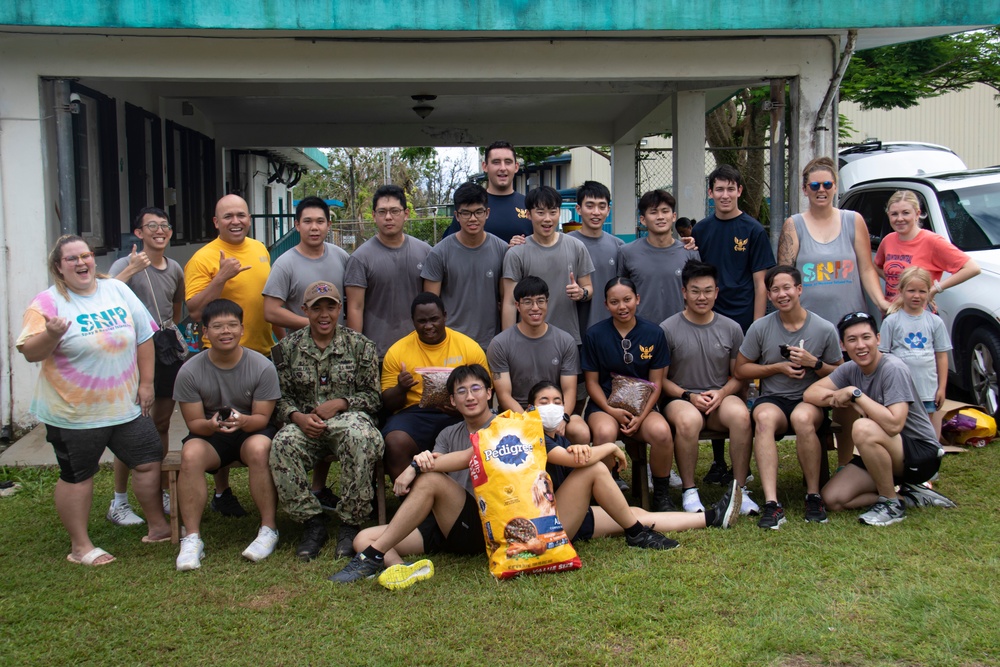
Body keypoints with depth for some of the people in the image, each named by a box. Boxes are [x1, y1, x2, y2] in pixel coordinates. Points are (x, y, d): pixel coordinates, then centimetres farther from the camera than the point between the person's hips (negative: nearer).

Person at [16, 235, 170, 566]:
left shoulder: (117, 291, 4)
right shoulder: (48, 303, -9)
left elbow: (144, 337, 7)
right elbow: (30, 353, -14)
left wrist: (146, 382, 3)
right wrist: (51, 334, -34)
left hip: (126, 405, 5)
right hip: (74, 412, -4)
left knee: (148, 462, 10)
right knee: (77, 477, 8)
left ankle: (158, 527, 28)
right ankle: (80, 546, 22)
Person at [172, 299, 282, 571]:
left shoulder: (262, 367, -13)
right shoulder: (190, 371, -10)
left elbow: (262, 418, -9)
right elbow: (193, 422, -6)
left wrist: (243, 421, -33)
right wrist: (212, 424, -30)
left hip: (252, 430, -1)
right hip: (209, 434, 1)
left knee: (259, 448, -36)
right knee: (190, 454, -32)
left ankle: (269, 530, -22)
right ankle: (192, 538, -22)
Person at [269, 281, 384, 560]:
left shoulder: (360, 345, 9)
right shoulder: (288, 348, 13)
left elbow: (372, 396, 5)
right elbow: (281, 396, 10)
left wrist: (340, 403, -11)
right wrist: (298, 417, -12)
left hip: (349, 417, -1)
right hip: (305, 423, 2)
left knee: (361, 438, -38)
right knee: (283, 444, -33)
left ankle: (350, 522, -22)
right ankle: (312, 520, -17)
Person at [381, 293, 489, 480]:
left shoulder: (470, 347, 6)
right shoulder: (397, 351, 7)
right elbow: (388, 404, 10)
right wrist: (401, 388, -14)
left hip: (460, 415, 0)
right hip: (414, 413, 0)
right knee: (395, 442, -32)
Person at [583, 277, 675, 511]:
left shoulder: (654, 333, 3)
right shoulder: (595, 334, 0)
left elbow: (656, 383, 3)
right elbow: (592, 381, 2)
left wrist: (640, 417, -11)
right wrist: (612, 411, -14)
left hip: (641, 405, 1)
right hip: (604, 405, -1)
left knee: (661, 431, -31)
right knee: (605, 432, -36)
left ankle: (661, 495, -7)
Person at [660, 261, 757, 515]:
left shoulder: (731, 328, 9)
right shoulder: (668, 329, 0)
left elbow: (739, 375, 13)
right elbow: (660, 379, 2)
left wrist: (722, 393, -7)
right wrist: (688, 396, -12)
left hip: (721, 398, 2)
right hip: (680, 399, -2)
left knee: (740, 415, -32)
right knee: (688, 420, -37)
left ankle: (740, 489, -19)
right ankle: (689, 491, -18)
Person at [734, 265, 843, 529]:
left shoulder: (824, 329, 1)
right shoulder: (760, 328, 2)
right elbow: (740, 370, 7)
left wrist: (813, 362, -11)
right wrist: (778, 367, -5)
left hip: (812, 400, -1)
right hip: (772, 398, 1)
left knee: (802, 417, -37)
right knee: (764, 418, -36)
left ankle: (814, 496, -20)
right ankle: (771, 504, -42)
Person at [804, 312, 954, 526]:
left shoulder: (893, 369, -22)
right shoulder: (851, 369, 0)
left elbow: (894, 424, -33)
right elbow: (811, 393, -8)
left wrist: (855, 394, -25)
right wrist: (850, 402, -22)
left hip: (923, 454, -7)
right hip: (884, 455, 7)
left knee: (864, 428, -35)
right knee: (832, 498, -6)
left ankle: (892, 504, -14)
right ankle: (908, 495, 8)